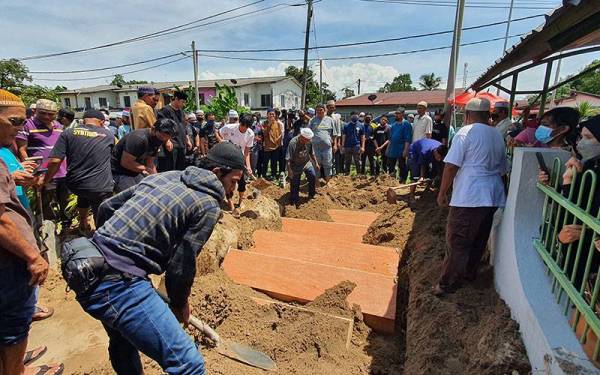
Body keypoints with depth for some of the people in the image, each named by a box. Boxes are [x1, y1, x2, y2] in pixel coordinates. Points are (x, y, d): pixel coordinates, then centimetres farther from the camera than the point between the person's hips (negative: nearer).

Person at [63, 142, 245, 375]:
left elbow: (107, 207, 17)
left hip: (89, 275, 10)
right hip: (119, 282, -10)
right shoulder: (208, 206, -10)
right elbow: (181, 265, -8)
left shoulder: (165, 176, 12)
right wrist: (180, 303, 11)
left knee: (123, 346, 33)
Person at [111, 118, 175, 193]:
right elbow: (125, 162, -25)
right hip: (119, 172, -8)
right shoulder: (139, 138, -27)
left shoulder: (156, 141, -1)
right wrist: (145, 169, -19)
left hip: (135, 171, 8)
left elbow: (150, 163, 5)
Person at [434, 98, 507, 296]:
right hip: (493, 197, 8)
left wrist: (442, 192, -8)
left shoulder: (466, 132, -10)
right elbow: (502, 169, 20)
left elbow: (451, 166, -16)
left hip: (469, 197, -8)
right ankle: (470, 273, 35)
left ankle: (447, 284, 5)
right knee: (479, 239, 19)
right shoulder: (497, 135, 14)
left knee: (457, 242, -2)